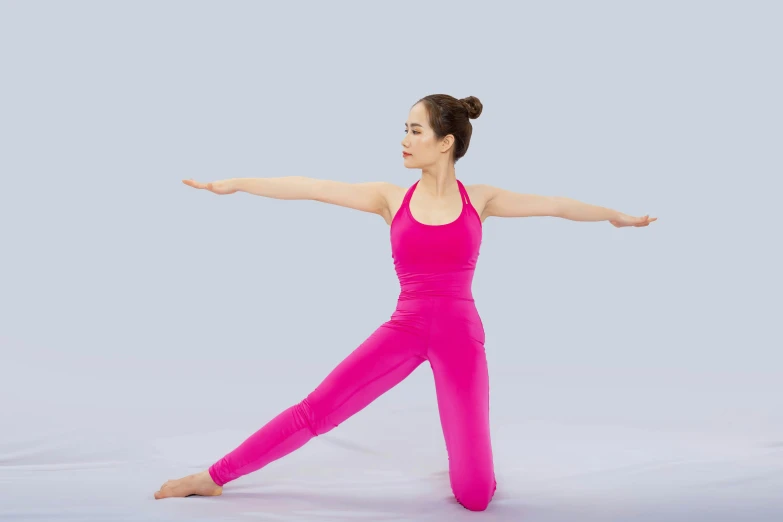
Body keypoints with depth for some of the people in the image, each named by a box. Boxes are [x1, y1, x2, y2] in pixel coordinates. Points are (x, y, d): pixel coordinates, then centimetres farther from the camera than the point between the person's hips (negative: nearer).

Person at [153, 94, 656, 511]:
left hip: (460, 336, -1)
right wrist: (235, 183, 1)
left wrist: (614, 215, 18)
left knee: (475, 495, -7)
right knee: (317, 409, -9)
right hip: (404, 330, 1)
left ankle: (468, 457, 29)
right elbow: (313, 188, 0)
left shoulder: (479, 198, 2)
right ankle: (215, 477, 5)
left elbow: (554, 204, 10)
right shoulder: (391, 198, 3)